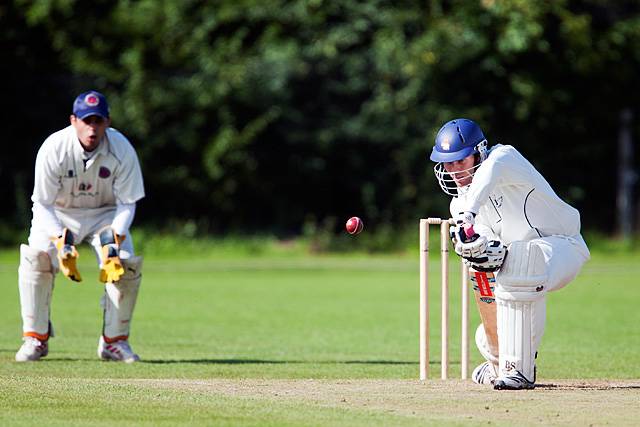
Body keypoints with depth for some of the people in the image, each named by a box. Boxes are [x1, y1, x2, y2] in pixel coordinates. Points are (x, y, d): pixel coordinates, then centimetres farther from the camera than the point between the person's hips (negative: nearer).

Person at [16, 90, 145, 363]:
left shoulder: (122, 150, -20)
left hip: (105, 214, 1)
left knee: (126, 265, -22)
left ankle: (114, 341, -5)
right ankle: (36, 338, -14)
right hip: (57, 215, -1)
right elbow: (42, 204, -18)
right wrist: (60, 241, -33)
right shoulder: (53, 149, -24)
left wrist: (113, 240, -29)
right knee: (36, 258, -27)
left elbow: (127, 203, -12)